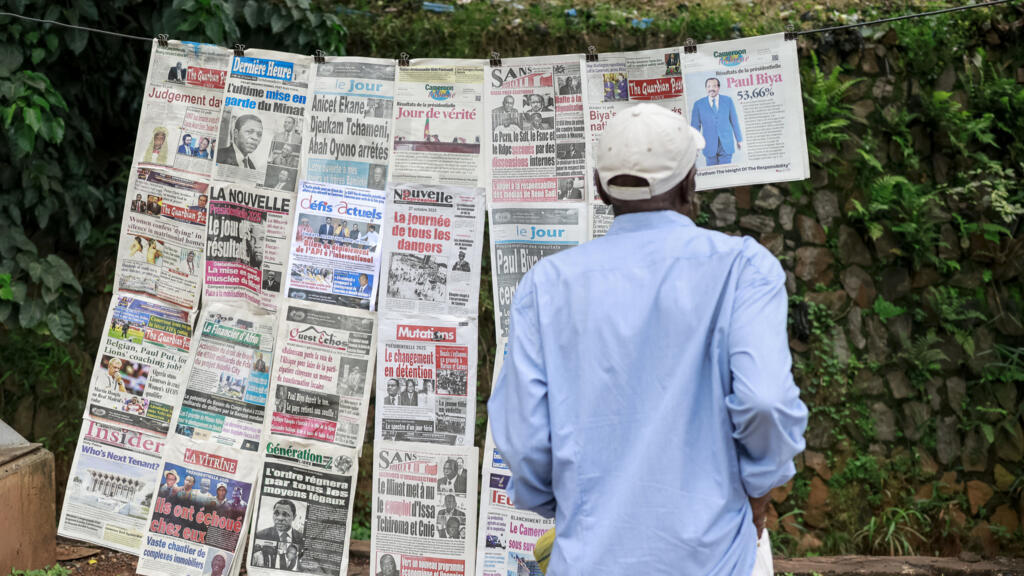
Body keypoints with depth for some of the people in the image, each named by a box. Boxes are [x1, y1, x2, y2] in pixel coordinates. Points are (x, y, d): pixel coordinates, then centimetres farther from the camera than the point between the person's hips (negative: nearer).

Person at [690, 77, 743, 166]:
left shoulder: (727, 100, 7)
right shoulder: (698, 104, 3)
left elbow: (734, 121, 11)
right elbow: (695, 126, 5)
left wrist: (739, 139, 12)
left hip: (726, 145, 0)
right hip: (710, 146, 0)